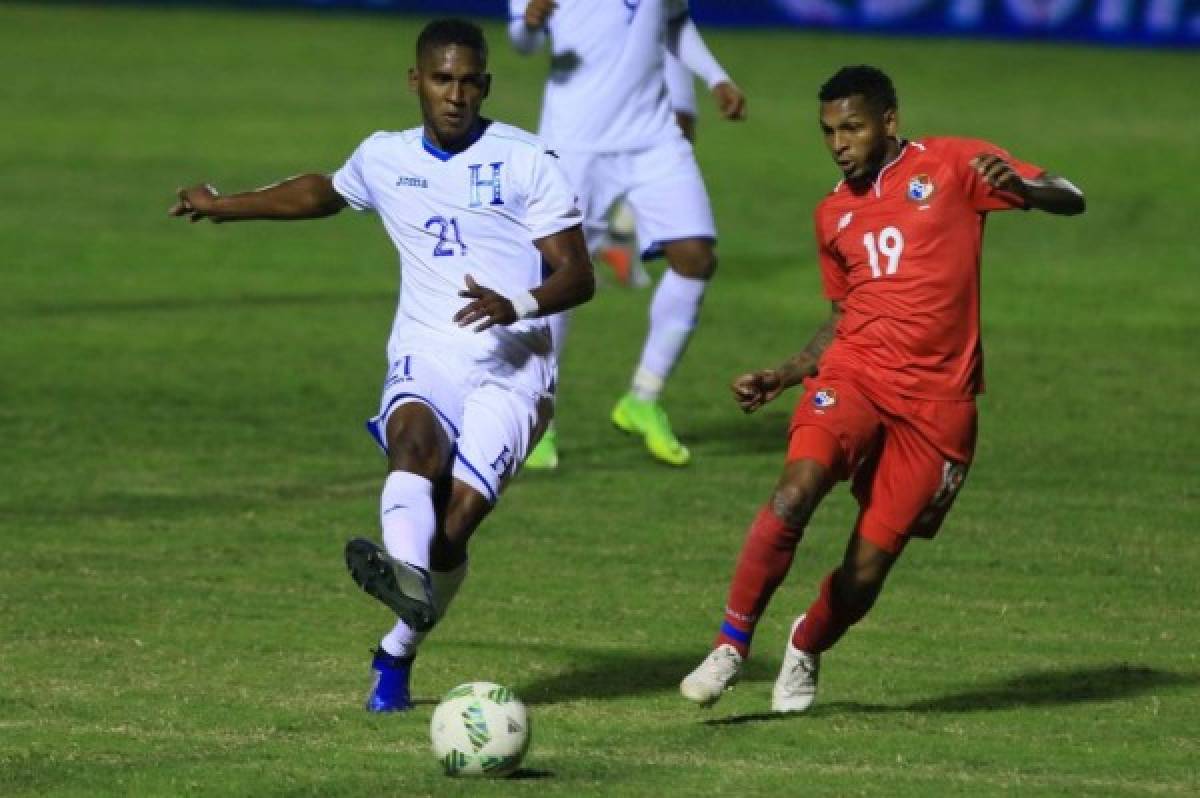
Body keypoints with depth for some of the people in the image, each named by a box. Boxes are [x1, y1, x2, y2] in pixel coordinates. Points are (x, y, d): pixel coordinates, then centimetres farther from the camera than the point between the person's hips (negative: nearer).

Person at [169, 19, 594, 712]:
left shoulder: (527, 161, 2)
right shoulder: (384, 159, 15)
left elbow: (578, 276, -3)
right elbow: (324, 193, 39)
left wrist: (517, 305, -24)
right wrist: (225, 207, 49)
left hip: (509, 369, -2)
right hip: (423, 365, 2)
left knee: (458, 516, -20)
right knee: (416, 439, -34)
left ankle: (398, 653, 5)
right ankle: (405, 575, -62)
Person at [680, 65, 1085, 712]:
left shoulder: (951, 166, 2)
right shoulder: (833, 215, 16)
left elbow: (1070, 201, -4)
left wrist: (1019, 186, -26)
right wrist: (781, 377, 13)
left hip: (937, 402, -3)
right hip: (854, 375, 3)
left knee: (865, 573, -3)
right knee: (794, 494, -28)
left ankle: (806, 648, 29)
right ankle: (731, 646, -18)